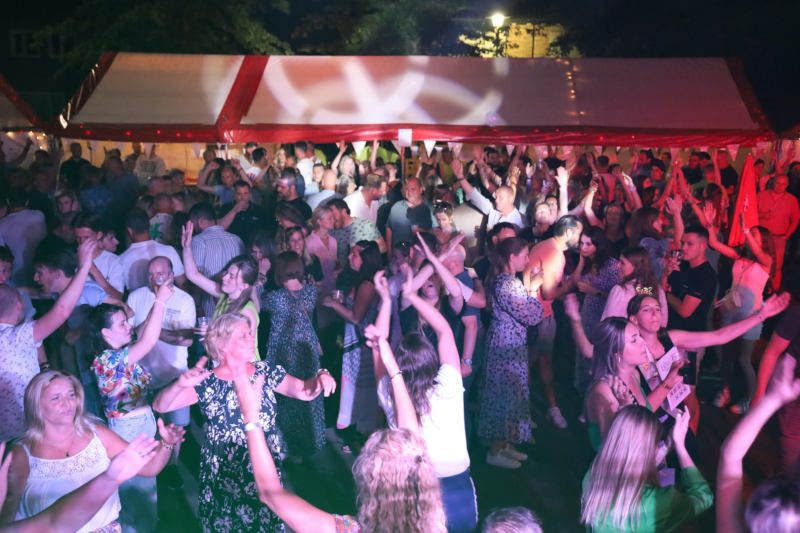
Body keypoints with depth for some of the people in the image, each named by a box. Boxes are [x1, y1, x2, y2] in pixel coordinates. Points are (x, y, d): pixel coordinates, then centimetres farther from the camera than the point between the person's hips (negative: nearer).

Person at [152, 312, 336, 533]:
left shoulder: (266, 372, -4)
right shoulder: (206, 383, -12)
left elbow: (304, 391, 2)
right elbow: (160, 406, -18)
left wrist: (320, 378, -19)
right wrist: (179, 384, -37)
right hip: (224, 478, -2)